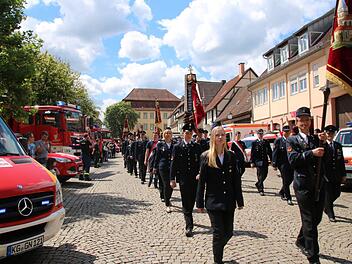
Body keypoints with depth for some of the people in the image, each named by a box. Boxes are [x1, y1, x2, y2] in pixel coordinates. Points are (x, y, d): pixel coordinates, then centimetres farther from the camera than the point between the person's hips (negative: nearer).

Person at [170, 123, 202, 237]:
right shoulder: (177, 147, 1)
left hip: (195, 179, 2)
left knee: (192, 201, 13)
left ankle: (188, 218, 37)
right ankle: (189, 226, 0)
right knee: (186, 202, -2)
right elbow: (173, 164, 0)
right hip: (183, 179, -2)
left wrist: (200, 173, -12)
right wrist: (172, 179, -4)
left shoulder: (197, 147, 6)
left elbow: (201, 162, 5)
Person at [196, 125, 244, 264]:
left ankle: (217, 250, 41)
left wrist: (240, 200, 4)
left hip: (229, 201, 3)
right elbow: (201, 182, -3)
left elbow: (237, 180, 5)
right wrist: (200, 203, -2)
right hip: (213, 201, -3)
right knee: (219, 233, 0)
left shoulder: (232, 156, 3)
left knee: (228, 232, 10)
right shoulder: (206, 157, -5)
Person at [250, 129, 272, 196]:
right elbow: (252, 153, -1)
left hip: (265, 161, 4)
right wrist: (252, 162, -6)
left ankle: (258, 184, 34)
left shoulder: (266, 142, 10)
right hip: (258, 162, -4)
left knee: (265, 175, 9)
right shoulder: (254, 143, 0)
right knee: (260, 175, -5)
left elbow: (270, 152, 12)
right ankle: (261, 190, 2)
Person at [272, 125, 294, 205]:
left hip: (291, 163, 5)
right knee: (286, 181, -2)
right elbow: (275, 153, -5)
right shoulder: (278, 140, -2)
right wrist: (274, 164, -10)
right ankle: (288, 198, 7)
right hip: (283, 164, -4)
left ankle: (282, 192, 35)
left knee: (291, 179, 11)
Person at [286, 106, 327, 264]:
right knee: (309, 220, 0)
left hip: (319, 184, 5)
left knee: (316, 218, 16)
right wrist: (311, 153, -22)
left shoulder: (317, 139, 13)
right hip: (303, 185, -5)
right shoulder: (292, 140, 0)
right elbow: (293, 159, -14)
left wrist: (324, 143, -8)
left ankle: (301, 241, 38)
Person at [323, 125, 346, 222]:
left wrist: (343, 174, 9)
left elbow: (341, 161, 11)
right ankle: (331, 215, 16)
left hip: (337, 176, 5)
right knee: (328, 195, 3)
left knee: (337, 193, 11)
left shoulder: (338, 145, 9)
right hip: (326, 176, -5)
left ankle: (326, 206, 36)